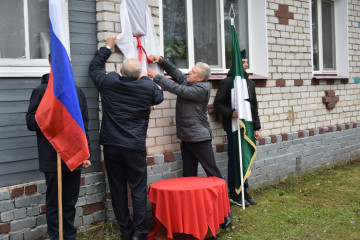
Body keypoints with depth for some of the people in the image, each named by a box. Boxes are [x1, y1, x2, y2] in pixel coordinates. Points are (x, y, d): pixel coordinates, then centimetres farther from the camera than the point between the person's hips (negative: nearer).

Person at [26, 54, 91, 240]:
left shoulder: (77, 92, 12)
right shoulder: (42, 91, -1)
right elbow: (30, 122, -3)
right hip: (52, 159, -4)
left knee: (70, 203, 12)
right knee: (54, 204, 5)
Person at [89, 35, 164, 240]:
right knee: (138, 189, 3)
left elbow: (94, 67, 18)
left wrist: (108, 47, 29)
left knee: (118, 189, 8)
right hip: (135, 147, -2)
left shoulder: (108, 82, -2)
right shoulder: (148, 87, -6)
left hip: (111, 145, 2)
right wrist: (146, 78, 27)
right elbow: (159, 96, 17)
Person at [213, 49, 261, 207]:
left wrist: (257, 128, 15)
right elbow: (217, 105, -8)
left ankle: (244, 191, 20)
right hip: (233, 128, -6)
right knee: (235, 161, -2)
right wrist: (231, 113, -25)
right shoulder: (227, 82, -4)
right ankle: (234, 194, 8)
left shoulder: (250, 83, 17)